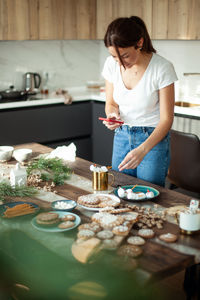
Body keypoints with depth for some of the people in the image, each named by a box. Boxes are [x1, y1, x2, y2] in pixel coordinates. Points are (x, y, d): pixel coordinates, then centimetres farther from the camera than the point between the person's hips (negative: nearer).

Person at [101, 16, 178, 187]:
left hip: (154, 138, -4)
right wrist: (112, 115, -18)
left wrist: (142, 150, -30)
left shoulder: (162, 68, -20)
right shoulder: (111, 64, -8)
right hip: (122, 136, 4)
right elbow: (111, 103, 6)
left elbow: (166, 119, -17)